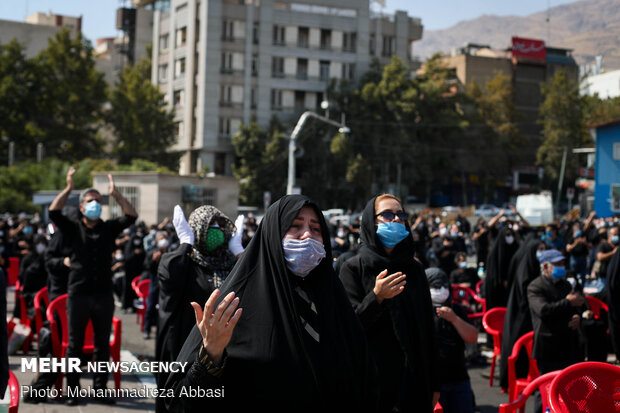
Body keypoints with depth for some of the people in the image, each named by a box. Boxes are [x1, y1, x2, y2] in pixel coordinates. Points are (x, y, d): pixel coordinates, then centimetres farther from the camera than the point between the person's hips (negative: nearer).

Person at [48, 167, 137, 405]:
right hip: (78, 294, -2)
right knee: (75, 345, 4)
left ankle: (100, 389, 17)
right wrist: (68, 188, -11)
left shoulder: (109, 228, 9)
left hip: (103, 294, 2)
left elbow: (131, 216, -2)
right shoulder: (73, 229, 5)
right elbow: (54, 211, -9)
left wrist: (115, 193, -7)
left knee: (103, 345, 7)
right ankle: (73, 391, 11)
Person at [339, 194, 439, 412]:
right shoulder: (353, 268, -4)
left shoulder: (414, 269, 9)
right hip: (372, 380, -4)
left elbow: (428, 328, 10)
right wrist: (376, 297, -28)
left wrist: (433, 384, 8)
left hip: (414, 379, 4)